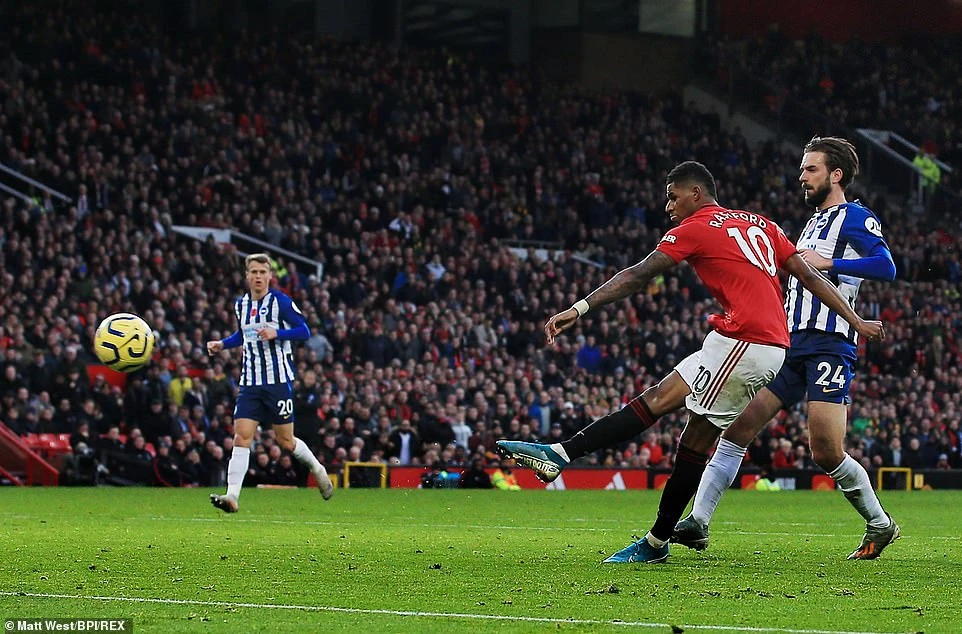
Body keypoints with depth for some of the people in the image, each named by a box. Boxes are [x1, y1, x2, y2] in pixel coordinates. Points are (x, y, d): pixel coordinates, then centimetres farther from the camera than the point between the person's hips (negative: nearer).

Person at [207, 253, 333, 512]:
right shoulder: (240, 304, 11)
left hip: (279, 381, -4)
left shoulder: (281, 302, -6)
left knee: (285, 440, 3)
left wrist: (276, 333, -21)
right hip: (250, 383, 4)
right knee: (241, 436, -10)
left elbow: (304, 331, -7)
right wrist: (222, 344, 12)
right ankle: (232, 496, -16)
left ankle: (317, 469, 32)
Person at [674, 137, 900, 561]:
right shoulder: (815, 221, 25)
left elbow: (885, 266, -18)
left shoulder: (855, 218, -2)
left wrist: (828, 262, -20)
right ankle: (697, 523, -8)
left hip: (829, 346, -8)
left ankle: (880, 525, 11)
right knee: (738, 425, -5)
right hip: (791, 345, 8)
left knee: (827, 453, -11)